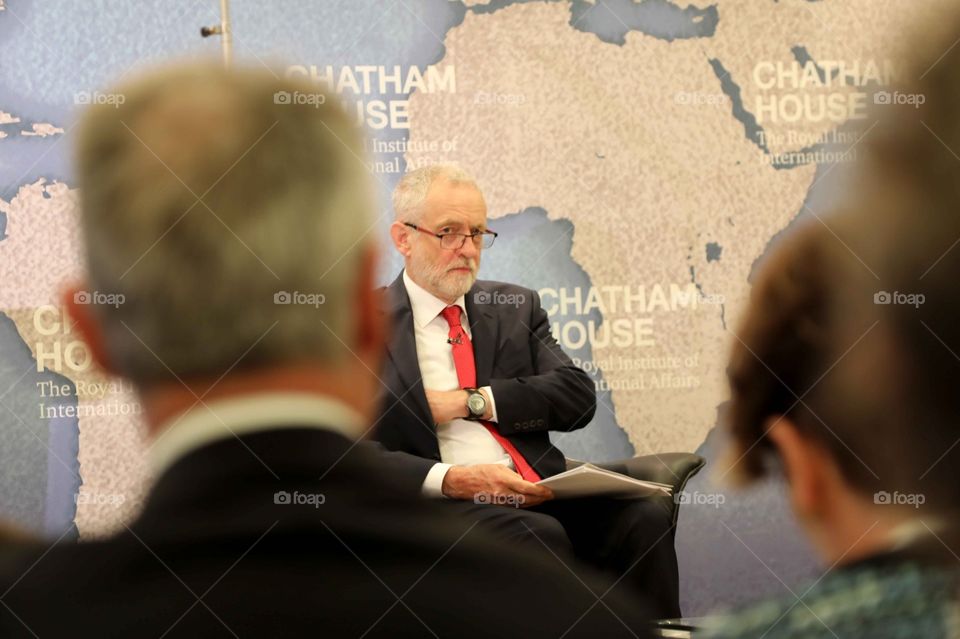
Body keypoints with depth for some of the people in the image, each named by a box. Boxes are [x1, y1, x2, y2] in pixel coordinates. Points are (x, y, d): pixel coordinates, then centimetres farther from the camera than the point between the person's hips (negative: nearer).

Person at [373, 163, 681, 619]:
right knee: (540, 536, -34)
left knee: (643, 519, -23)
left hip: (537, 489, 4)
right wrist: (449, 480, -20)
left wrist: (471, 401, -4)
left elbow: (578, 397, 7)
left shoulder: (515, 308, 20)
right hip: (436, 505, -4)